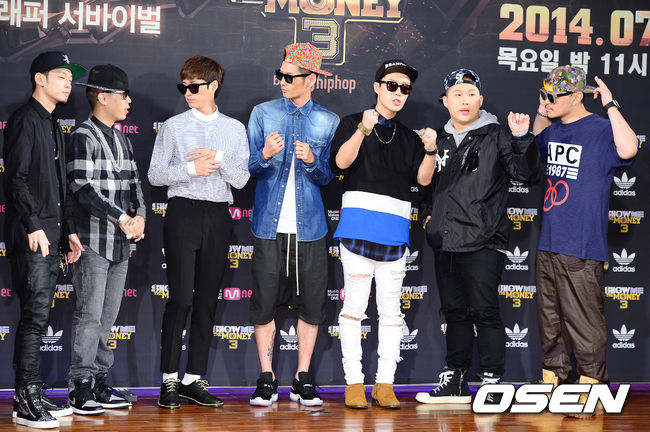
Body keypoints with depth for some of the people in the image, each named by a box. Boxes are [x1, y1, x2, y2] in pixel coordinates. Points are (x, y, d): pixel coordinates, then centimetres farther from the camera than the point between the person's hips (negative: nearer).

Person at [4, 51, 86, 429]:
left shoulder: (53, 126, 21)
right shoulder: (25, 120, -7)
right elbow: (17, 177, -16)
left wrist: (68, 230, 20)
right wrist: (33, 226, -20)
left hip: (50, 235, 9)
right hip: (30, 236, -9)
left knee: (39, 316, 10)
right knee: (35, 314, -10)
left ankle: (35, 396, 15)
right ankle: (27, 402, -7)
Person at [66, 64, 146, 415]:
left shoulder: (122, 140, 17)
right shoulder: (84, 137, -8)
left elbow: (133, 183, 18)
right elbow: (83, 188, -16)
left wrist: (139, 216, -1)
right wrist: (123, 219, -16)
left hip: (121, 242, 8)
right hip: (93, 241, -8)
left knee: (108, 316, 10)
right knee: (89, 315, -6)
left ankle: (98, 383, 16)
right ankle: (80, 388, -1)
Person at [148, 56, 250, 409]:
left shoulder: (234, 129, 11)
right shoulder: (174, 126, 7)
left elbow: (241, 179, 4)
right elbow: (155, 174, 1)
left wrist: (219, 159, -12)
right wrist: (191, 168, -12)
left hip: (218, 216, 2)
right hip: (184, 211, -2)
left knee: (207, 300, 3)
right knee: (180, 297, -7)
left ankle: (194, 379, 8)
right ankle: (169, 380, -1)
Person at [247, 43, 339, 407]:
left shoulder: (329, 121, 7)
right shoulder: (263, 113, 8)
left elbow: (329, 176, 6)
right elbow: (248, 169, 6)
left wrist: (313, 161, -15)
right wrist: (264, 156, -15)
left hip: (310, 226, 0)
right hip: (270, 224, 0)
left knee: (312, 303, 1)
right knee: (265, 302, -1)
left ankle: (304, 380, 12)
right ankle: (267, 379, 9)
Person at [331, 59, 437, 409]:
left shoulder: (409, 136, 17)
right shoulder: (353, 123, 6)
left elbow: (423, 178, 8)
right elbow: (341, 161, -10)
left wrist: (430, 151, -10)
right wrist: (363, 130, -23)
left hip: (395, 231, 4)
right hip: (359, 225, -4)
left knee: (391, 308, 3)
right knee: (355, 304, -3)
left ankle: (385, 383, 7)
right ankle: (354, 383, 1)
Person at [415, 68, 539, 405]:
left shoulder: (496, 136, -1)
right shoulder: (439, 140, 16)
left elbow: (525, 173, -11)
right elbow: (426, 182, 29)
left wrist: (522, 138, -23)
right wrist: (427, 212, 14)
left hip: (482, 242, -6)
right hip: (445, 243, 6)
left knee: (485, 311, -7)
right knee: (455, 312, 12)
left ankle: (492, 383, -2)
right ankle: (455, 381, 20)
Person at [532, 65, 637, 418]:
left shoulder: (600, 130, -10)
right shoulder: (553, 131, 12)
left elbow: (627, 150, -32)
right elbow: (535, 144, 36)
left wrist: (610, 104, -23)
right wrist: (541, 111, 18)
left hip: (581, 250, -7)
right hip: (547, 246, 8)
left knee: (584, 326, -3)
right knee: (550, 323, 15)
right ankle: (551, 384, 25)